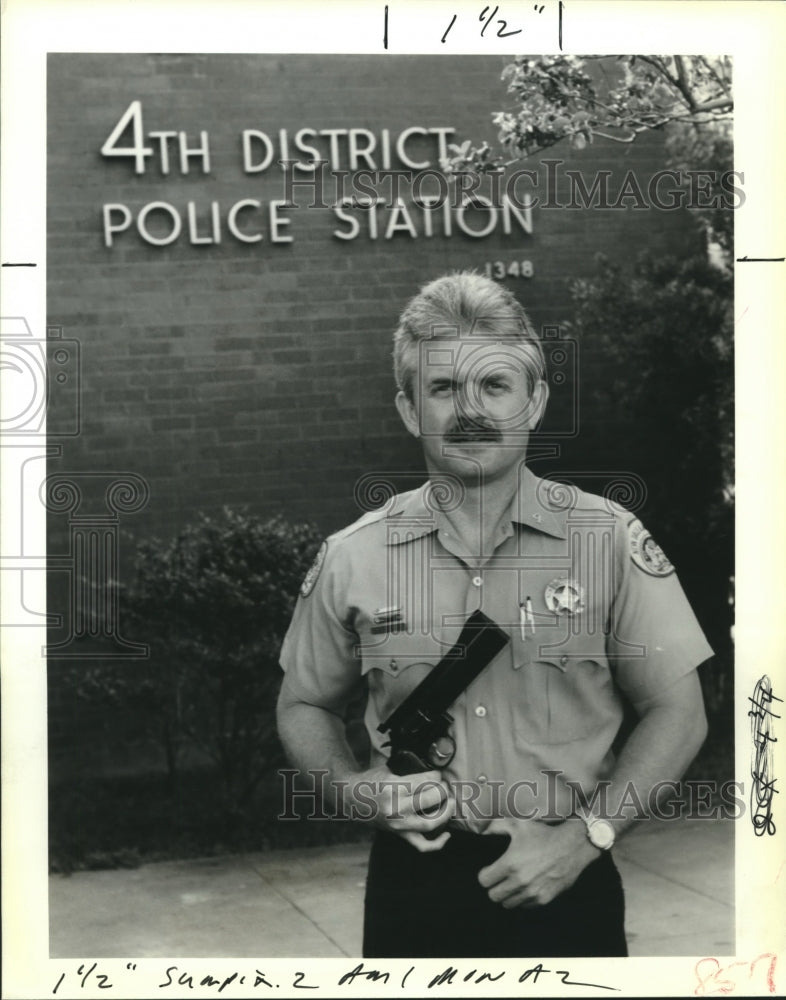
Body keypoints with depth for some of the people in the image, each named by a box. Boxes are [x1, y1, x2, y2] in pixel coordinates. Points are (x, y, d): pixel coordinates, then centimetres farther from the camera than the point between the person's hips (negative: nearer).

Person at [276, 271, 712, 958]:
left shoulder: (610, 540, -5)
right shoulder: (351, 559, -2)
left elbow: (678, 712, -2)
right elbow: (304, 707, 10)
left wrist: (585, 836, -12)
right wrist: (354, 789, -8)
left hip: (567, 881, 0)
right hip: (413, 884, 1)